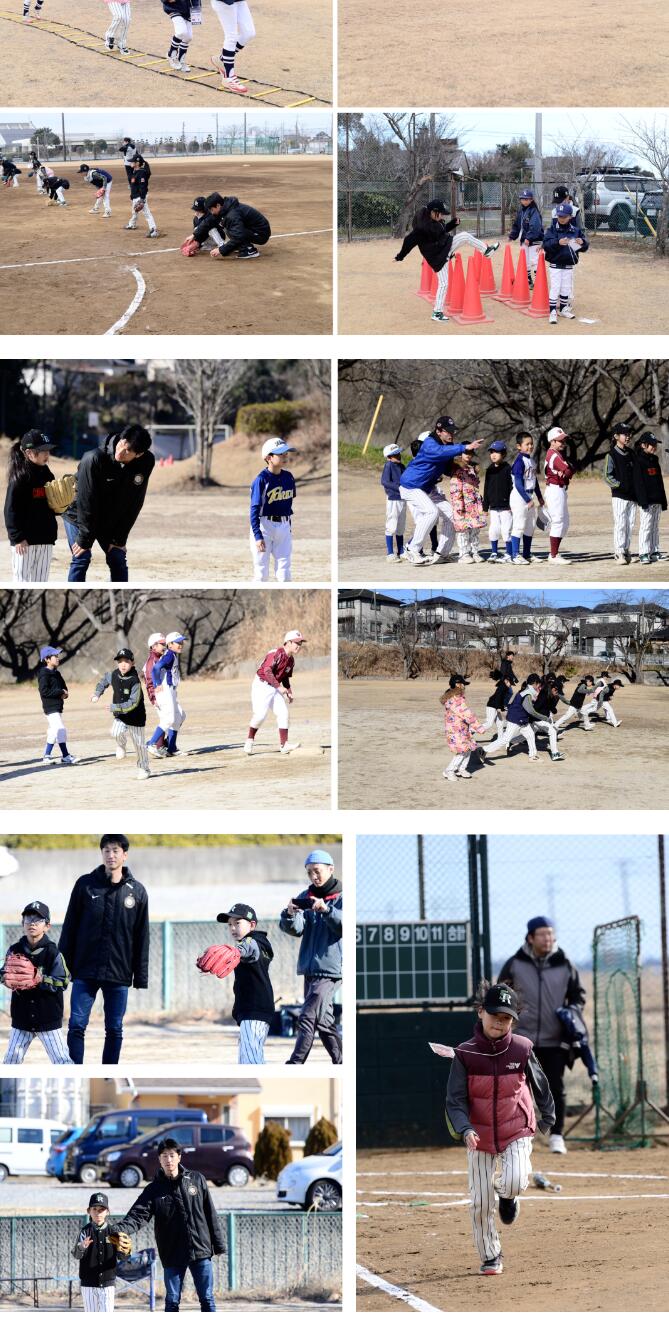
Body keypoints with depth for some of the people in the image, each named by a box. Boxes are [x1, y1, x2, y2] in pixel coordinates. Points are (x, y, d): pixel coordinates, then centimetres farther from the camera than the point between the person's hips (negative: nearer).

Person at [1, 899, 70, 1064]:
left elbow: (62, 983, -10)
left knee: (61, 1059, -3)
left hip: (49, 1018, -3)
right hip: (22, 1018, 3)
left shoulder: (53, 953, -9)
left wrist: (42, 980, -27)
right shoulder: (15, 951, 1)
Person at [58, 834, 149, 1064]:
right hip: (85, 971, -1)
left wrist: (141, 976, 3)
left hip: (119, 974, 1)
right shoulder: (85, 885, 2)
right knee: (77, 1025, -5)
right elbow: (70, 927, 4)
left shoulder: (137, 892, 4)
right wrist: (63, 965, 0)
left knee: (115, 1030, 5)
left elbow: (141, 938, 6)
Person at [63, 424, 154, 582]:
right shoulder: (94, 459, -31)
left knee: (118, 559, 3)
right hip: (79, 515, -4)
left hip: (112, 520, 4)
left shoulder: (146, 463, -18)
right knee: (81, 559, -9)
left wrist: (120, 538, -10)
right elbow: (86, 501, -25)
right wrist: (84, 539, -21)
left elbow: (134, 504, -11)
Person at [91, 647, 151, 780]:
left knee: (139, 743, 8)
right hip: (120, 716, 3)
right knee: (116, 732, -26)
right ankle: (121, 744, 9)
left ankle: (143, 769, 29)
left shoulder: (135, 681, -23)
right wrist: (97, 693, 8)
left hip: (135, 716, -3)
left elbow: (133, 703, -27)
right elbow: (104, 679, 19)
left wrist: (114, 707, -30)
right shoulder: (113, 675, -7)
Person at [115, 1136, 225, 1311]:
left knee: (207, 1299, 4)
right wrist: (120, 1229, -34)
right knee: (172, 1301, 5)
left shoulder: (197, 1180, 2)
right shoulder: (154, 1189, -1)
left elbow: (211, 1214, 6)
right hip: (172, 1255, 0)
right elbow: (138, 1215, -14)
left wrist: (219, 1245, 5)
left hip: (201, 1251, 0)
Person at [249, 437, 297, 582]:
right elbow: (254, 510, -13)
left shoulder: (288, 477, 5)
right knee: (261, 572, 0)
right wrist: (258, 536, -20)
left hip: (284, 527, 5)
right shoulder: (262, 479, -12)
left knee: (284, 571, 4)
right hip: (264, 525, -5)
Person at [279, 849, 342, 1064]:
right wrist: (290, 915, -22)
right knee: (323, 1021, 12)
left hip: (330, 968, -7)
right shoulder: (305, 898, 12)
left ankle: (294, 1066, -20)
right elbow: (295, 929, 1)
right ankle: (342, 1064, 22)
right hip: (310, 969, 7)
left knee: (308, 1018, -15)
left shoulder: (342, 898, -2)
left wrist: (326, 910, -35)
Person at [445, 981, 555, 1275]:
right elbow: (455, 1101, -12)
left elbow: (539, 1083, 9)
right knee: (480, 1203, 3)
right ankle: (490, 1257, 25)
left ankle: (508, 1195, 14)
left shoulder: (522, 1048, -9)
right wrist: (465, 1130, -30)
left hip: (517, 1133, -1)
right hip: (479, 1138, 1)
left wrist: (548, 1116, 21)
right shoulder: (465, 1054, -11)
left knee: (514, 1183, -24)